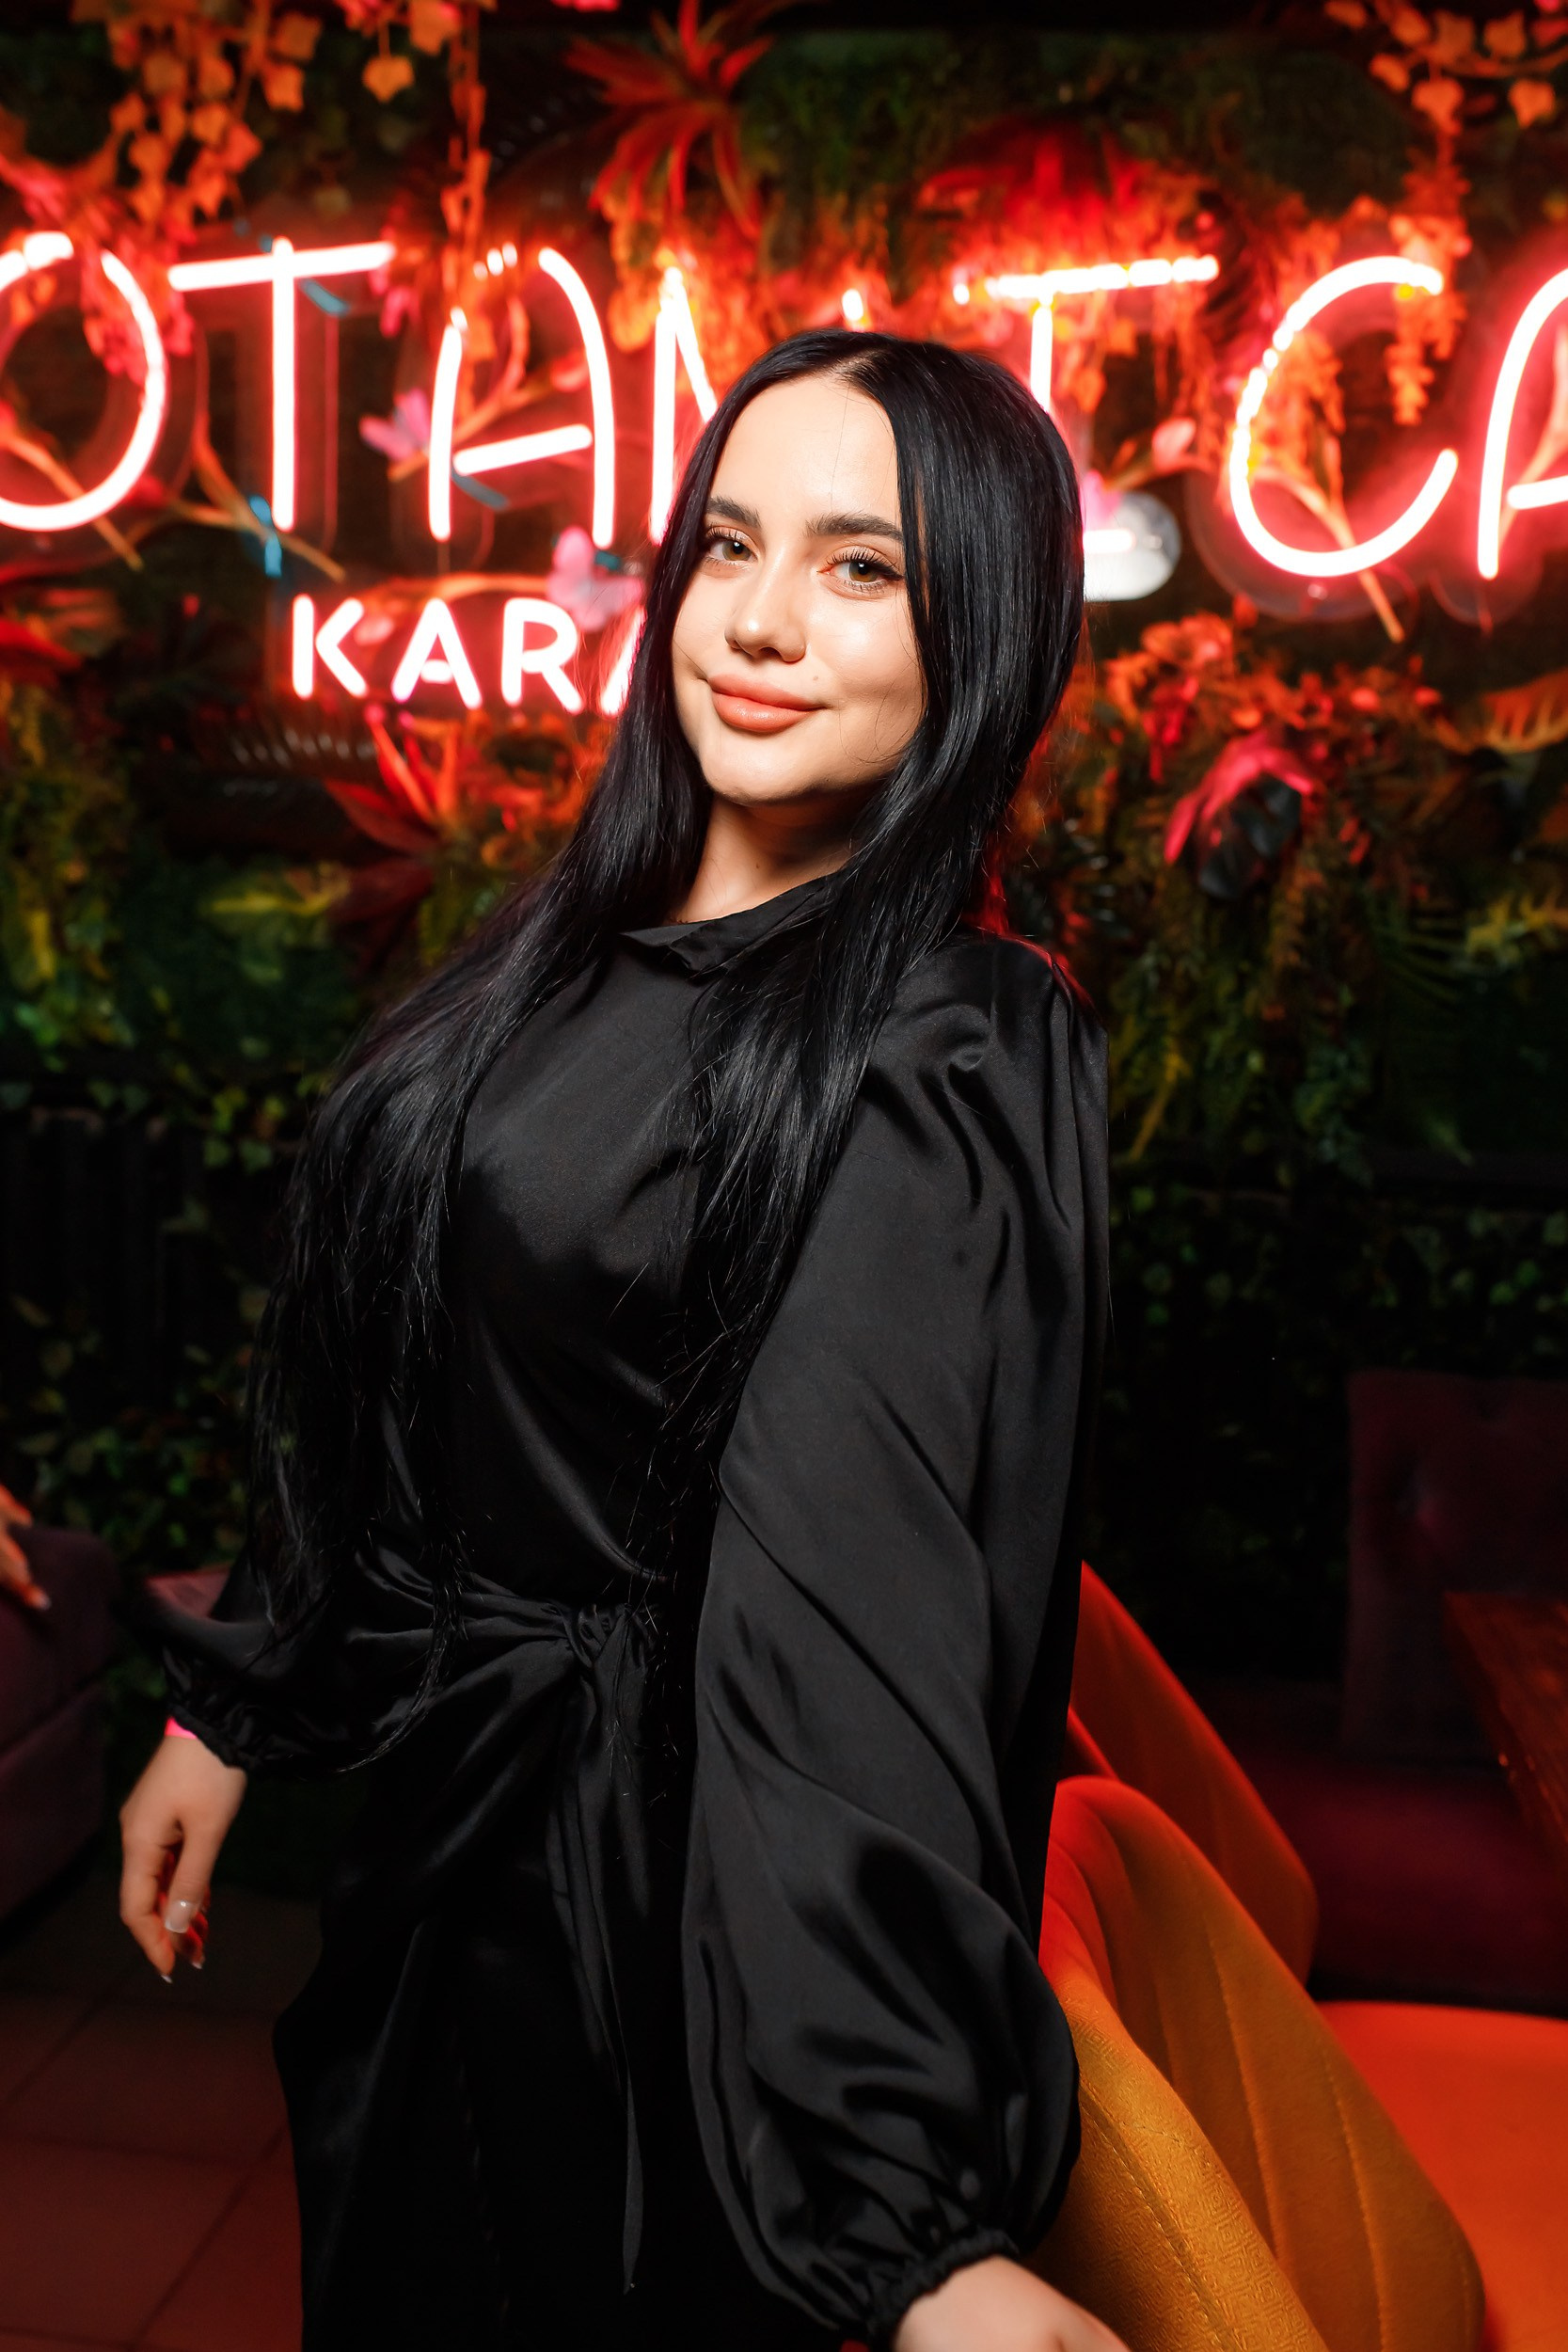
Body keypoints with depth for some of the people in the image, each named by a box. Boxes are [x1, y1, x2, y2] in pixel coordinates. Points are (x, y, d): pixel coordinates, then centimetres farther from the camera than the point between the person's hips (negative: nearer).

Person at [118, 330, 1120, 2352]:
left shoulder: (937, 1071, -22)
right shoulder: (577, 944, 1)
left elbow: (851, 1621, -29)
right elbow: (367, 1397, 9)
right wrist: (232, 1707, 14)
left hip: (640, 1880, -7)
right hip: (434, 1814, 7)